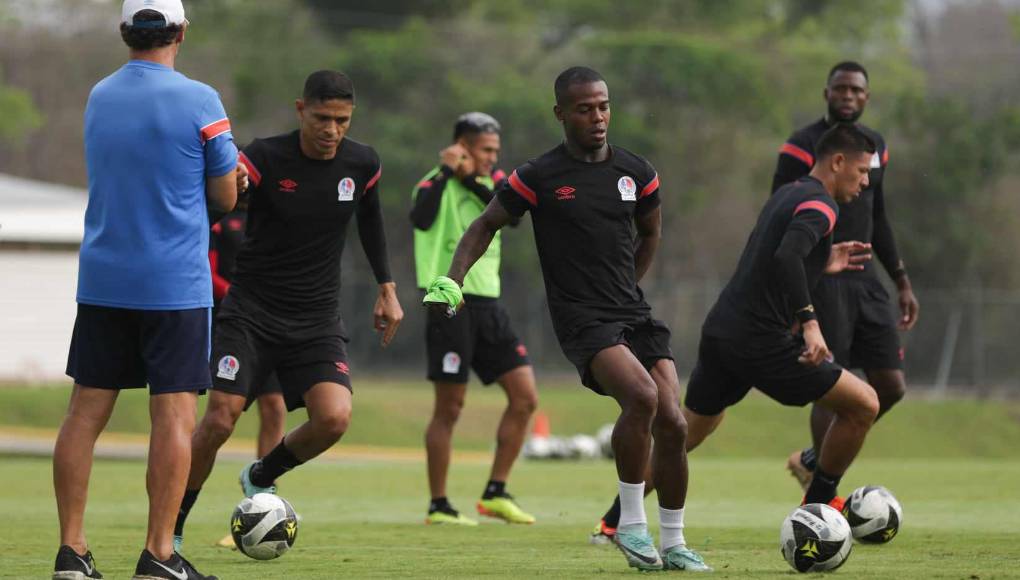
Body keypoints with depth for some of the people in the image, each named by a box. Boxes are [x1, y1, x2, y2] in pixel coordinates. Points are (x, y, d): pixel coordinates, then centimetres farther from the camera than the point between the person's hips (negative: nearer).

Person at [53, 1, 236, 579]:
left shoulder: (99, 97, 8)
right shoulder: (198, 101, -8)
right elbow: (226, 196, -3)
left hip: (102, 280, 5)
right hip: (175, 285, -5)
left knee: (87, 412, 6)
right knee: (174, 417, -1)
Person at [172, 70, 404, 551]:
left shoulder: (362, 164, -1)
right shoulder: (264, 158, -13)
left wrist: (387, 289, 22)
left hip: (317, 321, 3)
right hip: (251, 312, -3)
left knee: (334, 417, -19)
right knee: (220, 418, -14)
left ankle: (260, 478, 12)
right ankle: (171, 529, 5)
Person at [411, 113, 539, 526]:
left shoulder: (489, 182, 13)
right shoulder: (437, 183, -6)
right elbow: (421, 218, -28)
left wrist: (472, 179, -14)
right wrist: (447, 170, -24)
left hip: (488, 303, 7)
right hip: (451, 303, -7)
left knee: (525, 398, 2)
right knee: (449, 408, -4)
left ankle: (496, 493, 8)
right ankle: (438, 506, 4)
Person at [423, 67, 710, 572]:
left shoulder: (636, 172, 7)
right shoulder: (539, 177, -3)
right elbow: (485, 226, 9)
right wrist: (451, 280, -3)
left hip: (635, 313, 5)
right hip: (582, 322, -5)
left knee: (672, 423, -5)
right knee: (642, 395, -29)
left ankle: (673, 545, 12)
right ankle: (631, 524, -13)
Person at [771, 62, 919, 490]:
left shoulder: (875, 146, 14)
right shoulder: (803, 147, -8)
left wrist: (902, 282, 20)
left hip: (864, 279, 7)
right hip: (821, 281, -7)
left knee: (891, 387, 3)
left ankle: (812, 461, 20)